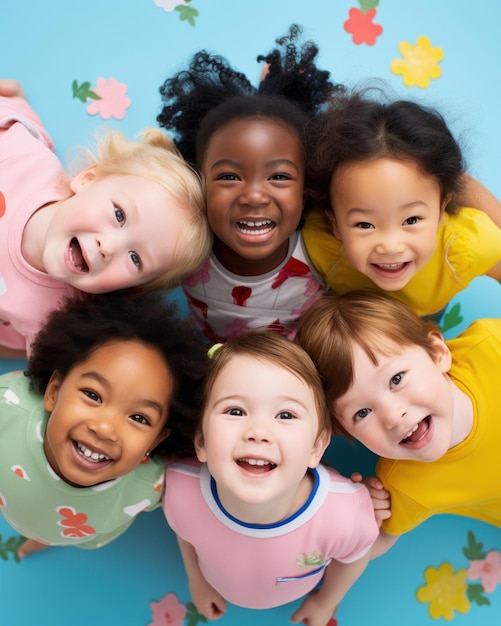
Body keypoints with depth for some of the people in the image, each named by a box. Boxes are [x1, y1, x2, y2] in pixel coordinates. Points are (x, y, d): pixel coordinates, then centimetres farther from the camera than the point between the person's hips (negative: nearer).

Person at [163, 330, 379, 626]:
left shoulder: (345, 515, -43)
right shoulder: (181, 493, -39)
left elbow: (354, 557, -16)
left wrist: (327, 601, 2)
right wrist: (197, 580, 5)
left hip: (300, 599, 1)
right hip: (221, 591, 0)